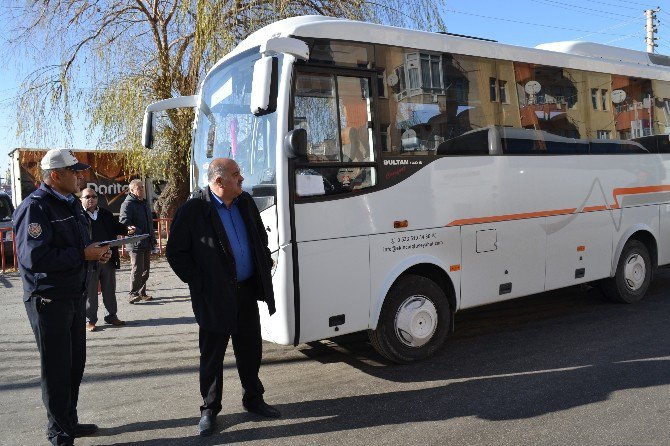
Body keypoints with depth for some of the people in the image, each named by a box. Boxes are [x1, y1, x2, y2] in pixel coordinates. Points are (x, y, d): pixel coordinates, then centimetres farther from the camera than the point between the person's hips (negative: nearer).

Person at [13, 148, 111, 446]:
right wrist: (83, 255, -23)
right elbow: (34, 258, -29)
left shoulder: (71, 203, 11)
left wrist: (97, 252, -1)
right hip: (49, 299, -8)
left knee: (75, 363, 17)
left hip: (75, 295, 8)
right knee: (56, 367, 4)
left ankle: (69, 422, 34)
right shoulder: (35, 207, -19)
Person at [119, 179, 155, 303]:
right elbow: (124, 222, -21)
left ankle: (142, 292, 22)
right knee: (137, 270, -8)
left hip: (147, 243, 8)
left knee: (145, 270, 13)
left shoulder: (144, 203, 19)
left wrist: (153, 238, 23)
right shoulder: (127, 204, -8)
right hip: (136, 243, -8)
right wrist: (137, 231, -39)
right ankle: (133, 294, 0)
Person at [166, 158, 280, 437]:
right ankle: (209, 409, 25)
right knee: (212, 355, 8)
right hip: (215, 297, -5)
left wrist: (265, 266, 10)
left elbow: (261, 237, 19)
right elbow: (176, 252, -8)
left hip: (247, 291, 5)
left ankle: (253, 399, 33)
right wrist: (198, 283, -10)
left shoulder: (245, 202, 6)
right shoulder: (193, 210, -12)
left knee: (250, 350, 16)